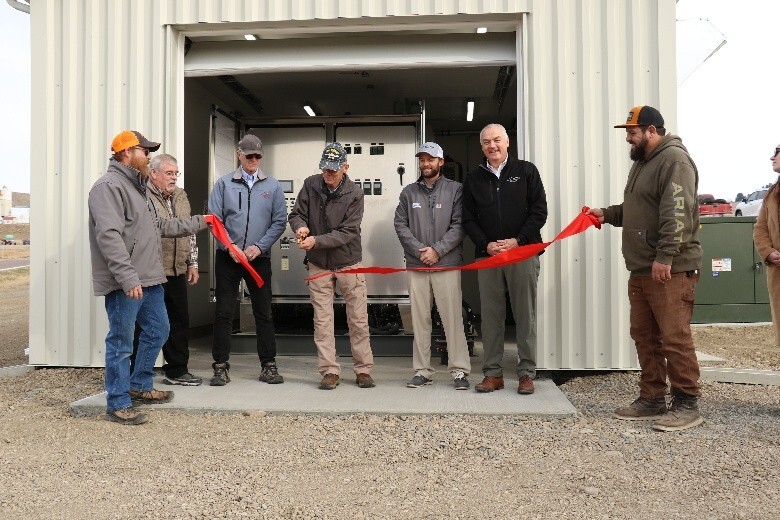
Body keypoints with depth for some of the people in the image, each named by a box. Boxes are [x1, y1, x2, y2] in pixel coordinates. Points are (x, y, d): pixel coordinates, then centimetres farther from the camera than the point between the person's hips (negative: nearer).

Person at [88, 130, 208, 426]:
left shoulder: (137, 187, 20)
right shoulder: (109, 186, -14)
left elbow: (160, 225, 27)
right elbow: (109, 236, -23)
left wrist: (198, 222, 27)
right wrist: (128, 277, -27)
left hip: (149, 279, 10)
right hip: (124, 284, -10)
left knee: (158, 331, 19)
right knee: (121, 343, 0)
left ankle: (139, 387, 34)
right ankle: (117, 404, 12)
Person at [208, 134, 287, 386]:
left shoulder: (272, 186, 5)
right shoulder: (224, 183, 4)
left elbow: (279, 222, 0)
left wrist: (259, 246, -11)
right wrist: (229, 247, -12)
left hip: (259, 258, 0)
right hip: (227, 257, 0)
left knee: (264, 313, 5)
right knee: (223, 313, 3)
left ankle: (268, 365, 15)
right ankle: (221, 366, 12)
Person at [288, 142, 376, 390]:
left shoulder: (354, 193, -12)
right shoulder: (311, 185, -4)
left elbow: (347, 232, -17)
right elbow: (296, 213, 0)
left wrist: (316, 241, -26)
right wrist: (300, 226, -23)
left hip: (348, 263, -2)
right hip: (318, 265, 2)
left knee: (358, 320, 5)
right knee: (322, 321, 4)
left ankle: (363, 370, 18)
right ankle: (329, 371, 13)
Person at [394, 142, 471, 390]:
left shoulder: (455, 189, 4)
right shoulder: (409, 192, 12)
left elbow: (459, 225, -4)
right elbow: (400, 225, 5)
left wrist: (437, 250, -12)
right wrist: (419, 250, -7)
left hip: (447, 264, -3)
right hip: (416, 266, 3)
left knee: (452, 318, -3)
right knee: (420, 319, 6)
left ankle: (459, 370, 5)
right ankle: (422, 370, 14)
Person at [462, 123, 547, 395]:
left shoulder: (526, 171, 5)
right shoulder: (474, 179, 11)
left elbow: (539, 211, 0)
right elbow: (468, 219, 9)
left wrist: (518, 240, -11)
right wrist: (486, 245, -7)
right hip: (488, 255, 2)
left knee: (525, 315, 2)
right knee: (491, 316, 5)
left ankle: (527, 373, 11)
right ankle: (493, 373, 13)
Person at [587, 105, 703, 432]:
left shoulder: (674, 160, -10)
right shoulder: (643, 162, 22)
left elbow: (677, 212, -20)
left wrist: (665, 256, -25)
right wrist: (608, 214, 16)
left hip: (669, 269, -10)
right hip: (641, 269, 10)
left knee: (674, 337, -6)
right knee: (644, 336, 11)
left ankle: (687, 404, 4)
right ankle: (652, 399, 19)